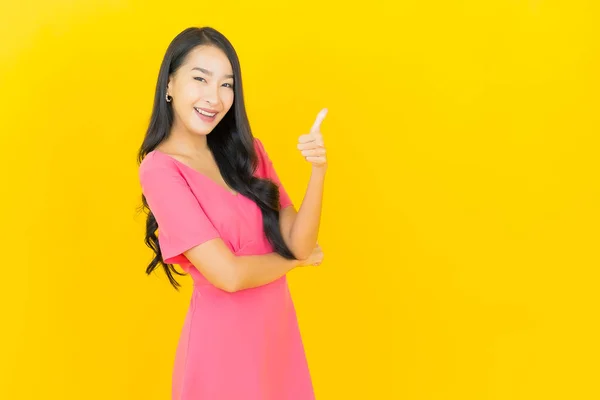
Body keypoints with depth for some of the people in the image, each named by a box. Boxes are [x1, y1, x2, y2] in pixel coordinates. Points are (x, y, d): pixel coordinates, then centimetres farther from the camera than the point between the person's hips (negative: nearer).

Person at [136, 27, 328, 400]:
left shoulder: (246, 151, 4)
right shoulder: (160, 168, -15)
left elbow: (298, 243, -4)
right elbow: (229, 274, -20)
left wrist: (318, 171, -18)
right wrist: (298, 258, -4)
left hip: (279, 326, 6)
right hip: (223, 335, -6)